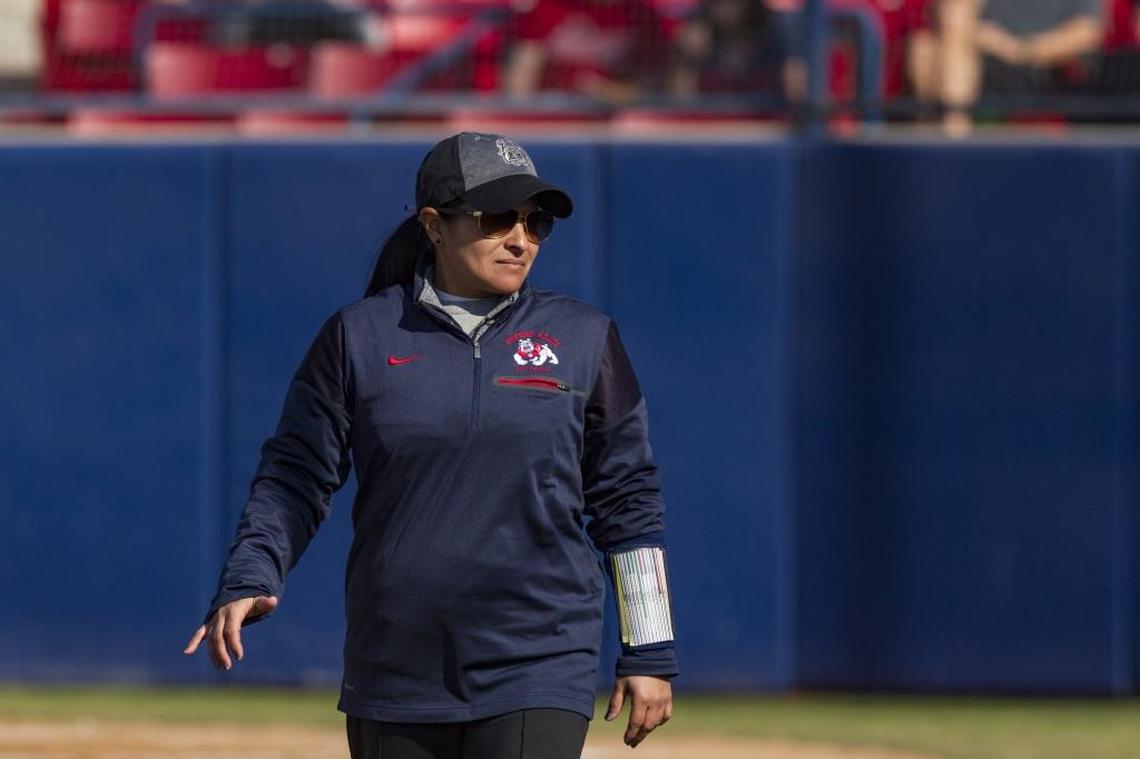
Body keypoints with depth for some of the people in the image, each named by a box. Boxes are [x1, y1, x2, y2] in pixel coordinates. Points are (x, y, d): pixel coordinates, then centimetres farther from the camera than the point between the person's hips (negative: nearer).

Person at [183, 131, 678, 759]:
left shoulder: (584, 340, 5)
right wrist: (245, 583, -12)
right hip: (394, 677, 1)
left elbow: (627, 500, 8)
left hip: (539, 675, -1)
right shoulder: (359, 336, 3)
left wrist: (650, 656, 6)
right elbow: (293, 478, 4)